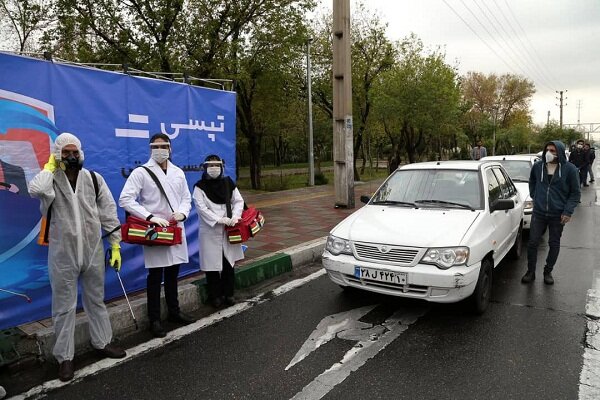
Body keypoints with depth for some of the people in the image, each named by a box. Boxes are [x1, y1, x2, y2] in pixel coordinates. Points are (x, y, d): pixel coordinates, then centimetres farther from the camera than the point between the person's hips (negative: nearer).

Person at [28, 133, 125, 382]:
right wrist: (50, 167, -12)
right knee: (64, 306, 8)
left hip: (93, 251, 2)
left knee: (96, 300, 16)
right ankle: (65, 356, 22)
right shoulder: (50, 180, -3)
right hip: (63, 254, -2)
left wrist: (115, 245, 0)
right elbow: (36, 190, -29)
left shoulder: (94, 179, 1)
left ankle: (102, 343, 33)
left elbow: (108, 212, 2)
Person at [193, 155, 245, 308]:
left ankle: (228, 293, 23)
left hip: (229, 230, 4)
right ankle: (215, 296, 16)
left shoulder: (228, 183, 6)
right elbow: (201, 207, -13)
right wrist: (219, 219, -20)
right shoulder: (200, 186, -5)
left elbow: (238, 201, 6)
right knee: (212, 263, 1)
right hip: (210, 231, -3)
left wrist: (235, 217, -11)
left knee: (229, 262, 9)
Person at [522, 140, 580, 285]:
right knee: (533, 242, 2)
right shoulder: (538, 166, 0)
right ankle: (530, 271, 17)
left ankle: (548, 272, 27)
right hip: (538, 213, 1)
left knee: (554, 244, 10)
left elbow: (575, 193, 0)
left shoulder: (569, 169, -7)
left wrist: (568, 211, -8)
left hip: (558, 215, -1)